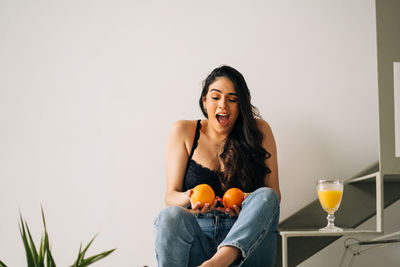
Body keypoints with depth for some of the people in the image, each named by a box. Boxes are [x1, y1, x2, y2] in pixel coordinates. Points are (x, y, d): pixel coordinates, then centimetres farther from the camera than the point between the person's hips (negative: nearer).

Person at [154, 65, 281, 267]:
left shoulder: (259, 131, 8)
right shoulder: (183, 132, 8)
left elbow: (274, 194, 7)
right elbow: (170, 196, 6)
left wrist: (251, 204, -18)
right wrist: (188, 199, -20)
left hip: (247, 239, 0)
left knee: (265, 196, -29)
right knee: (170, 216, -32)